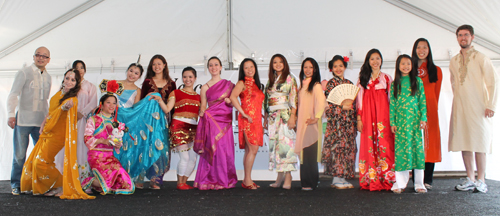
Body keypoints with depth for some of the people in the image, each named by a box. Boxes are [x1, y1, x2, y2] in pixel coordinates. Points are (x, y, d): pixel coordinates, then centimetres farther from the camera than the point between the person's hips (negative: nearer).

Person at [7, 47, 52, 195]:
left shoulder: (48, 77, 16)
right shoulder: (24, 73, 0)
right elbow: (13, 94, -4)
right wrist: (11, 114, -15)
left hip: (41, 121, 4)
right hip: (23, 120, -4)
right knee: (19, 154, 0)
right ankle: (16, 185, 13)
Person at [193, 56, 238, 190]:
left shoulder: (229, 84, 13)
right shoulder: (205, 87, 8)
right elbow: (203, 107, 7)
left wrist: (229, 101, -3)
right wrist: (203, 115, -11)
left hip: (225, 121, 2)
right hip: (211, 121, -2)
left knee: (225, 150, 0)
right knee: (212, 150, -6)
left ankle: (224, 180, 11)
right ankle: (211, 180, 4)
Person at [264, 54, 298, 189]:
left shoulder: (290, 79, 1)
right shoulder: (270, 81, 17)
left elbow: (294, 99, -6)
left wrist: (292, 116, -15)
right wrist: (265, 119, 13)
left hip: (285, 115, -5)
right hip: (273, 117, 5)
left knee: (286, 143, -9)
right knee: (274, 144, 3)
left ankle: (288, 176, -5)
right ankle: (280, 176, 7)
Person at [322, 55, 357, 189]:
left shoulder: (349, 83, 15)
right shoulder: (331, 83, -1)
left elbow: (354, 102, 18)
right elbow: (328, 104, -8)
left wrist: (351, 106, 0)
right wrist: (342, 107, -15)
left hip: (349, 121, 6)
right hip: (335, 121, -6)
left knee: (348, 147, 5)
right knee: (337, 146, -7)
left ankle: (342, 177, 12)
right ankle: (337, 179, -1)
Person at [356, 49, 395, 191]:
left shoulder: (387, 78, 10)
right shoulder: (363, 79, 12)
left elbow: (391, 99, 8)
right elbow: (359, 99, 9)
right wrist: (359, 118, 2)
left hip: (383, 115, -1)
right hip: (367, 115, 1)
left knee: (384, 145, -6)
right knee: (369, 146, -1)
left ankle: (386, 180, -1)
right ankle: (370, 180, 5)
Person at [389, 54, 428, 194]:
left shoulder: (417, 81, 7)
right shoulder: (395, 83, 10)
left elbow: (423, 100, 5)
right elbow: (392, 104, 8)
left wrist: (423, 118, -4)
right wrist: (392, 122, 2)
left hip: (415, 119, -1)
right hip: (400, 121, 1)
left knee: (417, 148, -1)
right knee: (400, 150, -1)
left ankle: (419, 183, 7)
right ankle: (400, 183, 6)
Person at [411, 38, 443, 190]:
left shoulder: (436, 70, 11)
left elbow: (436, 93, 9)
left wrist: (431, 109, 0)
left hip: (430, 111, 0)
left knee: (430, 143, -3)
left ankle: (427, 180, 3)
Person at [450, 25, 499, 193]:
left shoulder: (481, 58, 1)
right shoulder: (453, 61, 14)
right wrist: (459, 98, 12)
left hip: (478, 106, -4)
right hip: (459, 107, 4)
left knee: (480, 142, -5)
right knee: (464, 142, 2)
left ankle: (481, 181, 1)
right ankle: (470, 179, 9)